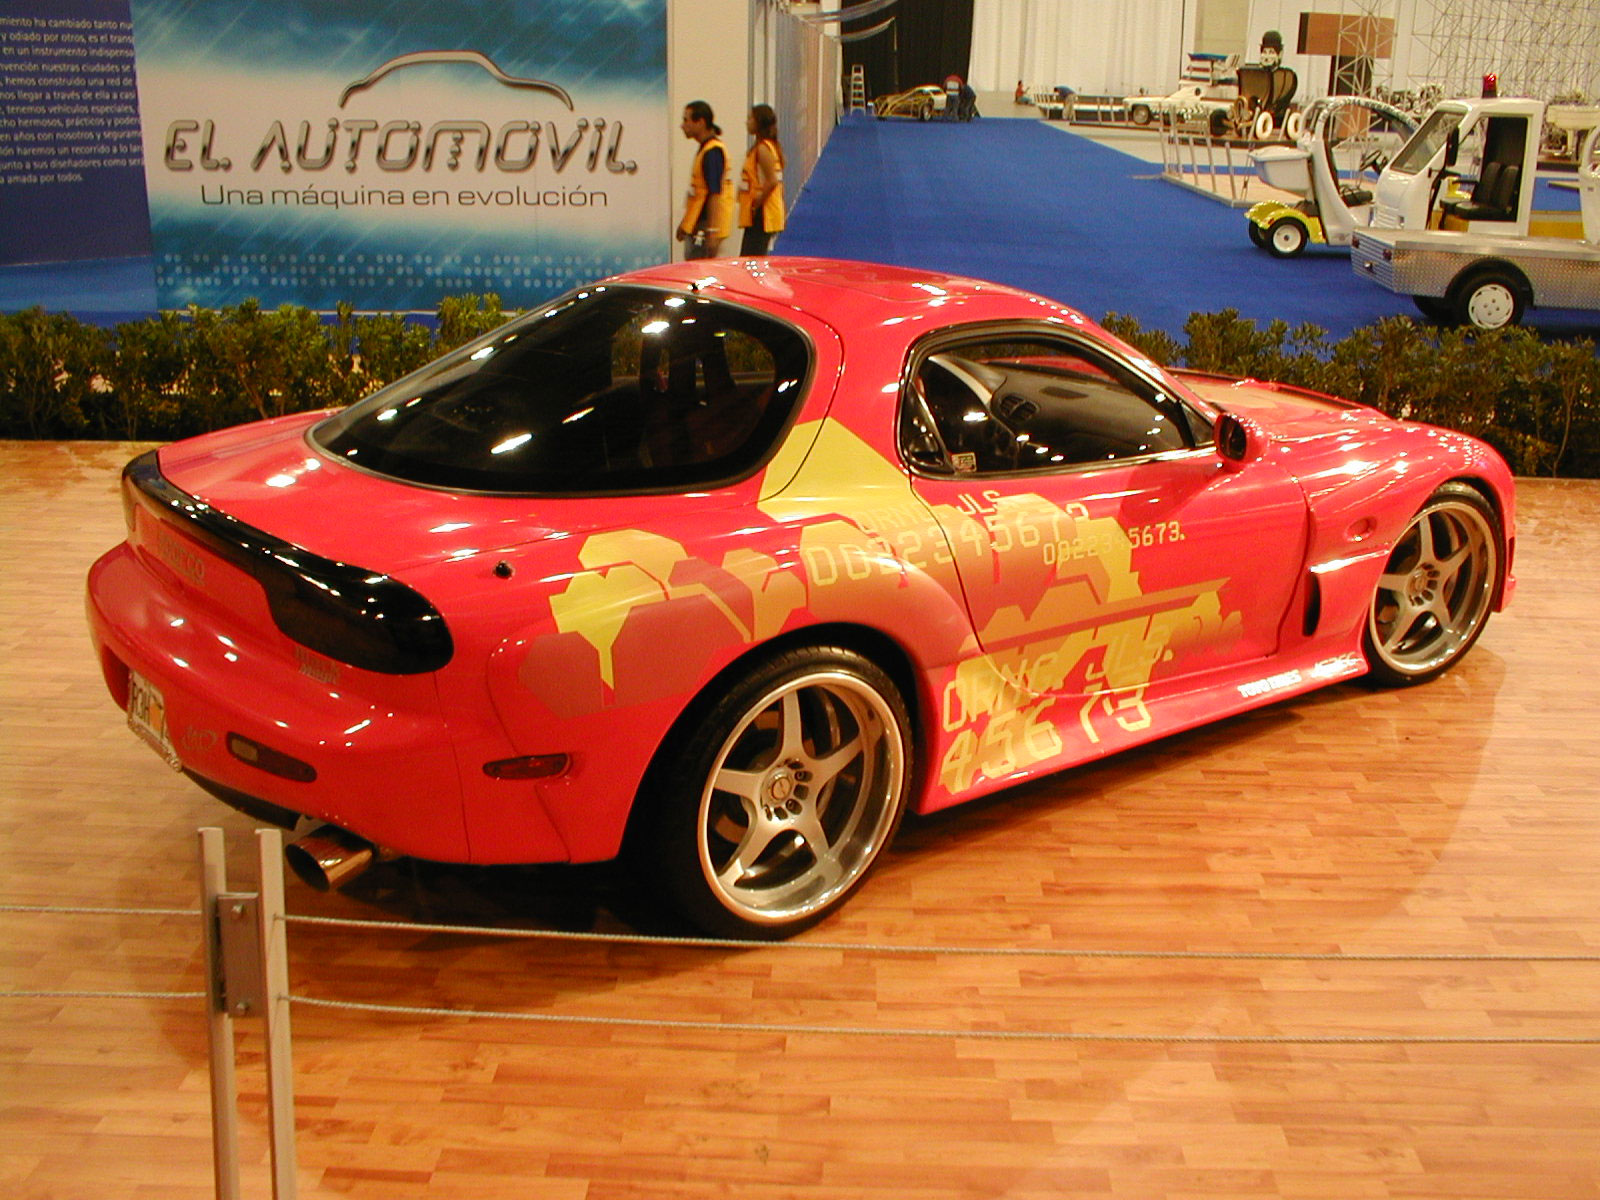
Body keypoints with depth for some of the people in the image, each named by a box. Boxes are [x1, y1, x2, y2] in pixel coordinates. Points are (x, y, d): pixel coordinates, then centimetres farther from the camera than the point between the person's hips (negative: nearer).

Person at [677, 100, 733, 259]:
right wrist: (685, 223, 26)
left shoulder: (712, 152, -16)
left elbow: (715, 194, -22)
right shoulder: (705, 149, 16)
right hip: (695, 226, 10)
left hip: (705, 229, -10)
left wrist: (712, 232, -26)